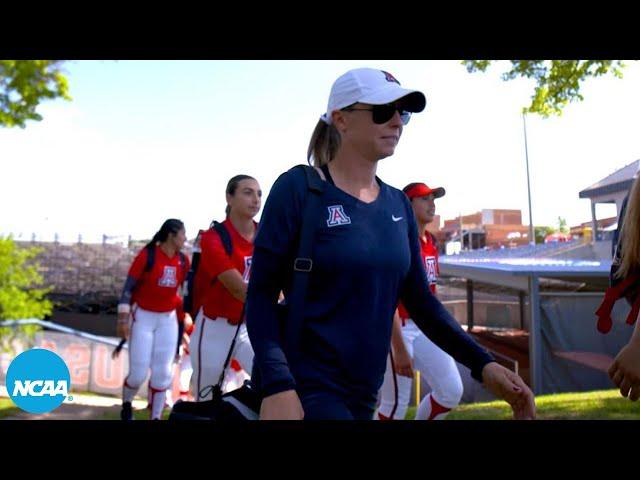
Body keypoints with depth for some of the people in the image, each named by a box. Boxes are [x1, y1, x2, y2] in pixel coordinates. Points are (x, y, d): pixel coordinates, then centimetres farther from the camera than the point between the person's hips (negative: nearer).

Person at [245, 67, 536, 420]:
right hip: (303, 388, -6)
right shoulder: (299, 188, -11)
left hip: (363, 392, 6)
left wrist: (482, 364, -4)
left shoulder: (398, 205, 6)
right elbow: (261, 293, -13)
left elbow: (420, 301, 8)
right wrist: (276, 386, -25)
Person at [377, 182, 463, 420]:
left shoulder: (431, 241, 11)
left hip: (427, 329, 8)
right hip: (398, 329, -8)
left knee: (452, 392, 6)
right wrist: (399, 349, -24)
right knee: (396, 405, -3)